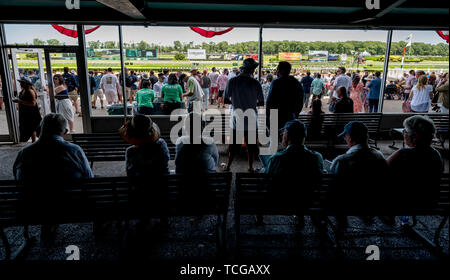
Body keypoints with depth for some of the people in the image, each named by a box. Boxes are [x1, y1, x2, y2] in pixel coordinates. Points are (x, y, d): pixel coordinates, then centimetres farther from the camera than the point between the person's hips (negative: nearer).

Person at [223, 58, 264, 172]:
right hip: (251, 120, -2)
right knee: (251, 144, 12)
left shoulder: (232, 81, -6)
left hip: (236, 119, 2)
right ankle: (250, 167, 20)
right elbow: (261, 103, -4)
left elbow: (226, 100, -3)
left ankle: (228, 165, 21)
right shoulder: (255, 83, -9)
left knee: (234, 144, 13)